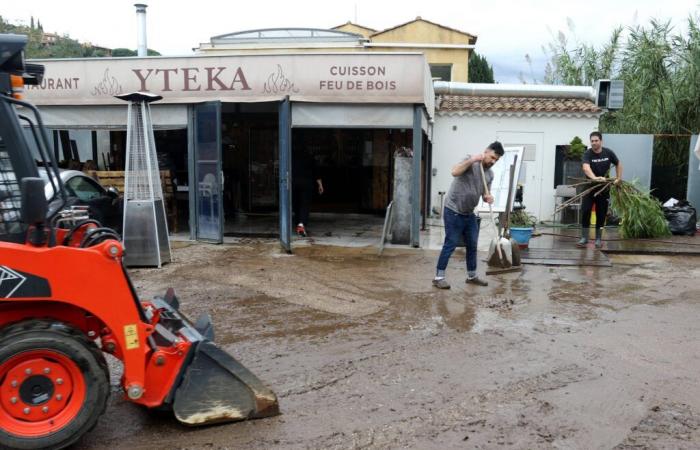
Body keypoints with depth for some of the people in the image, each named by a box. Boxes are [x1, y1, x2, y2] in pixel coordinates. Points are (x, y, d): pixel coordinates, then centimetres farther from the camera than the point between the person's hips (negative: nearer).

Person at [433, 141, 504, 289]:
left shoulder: (490, 174, 8)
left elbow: (484, 193, 12)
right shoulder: (470, 161, -13)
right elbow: (455, 172, -30)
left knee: (472, 245, 13)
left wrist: (488, 198, -11)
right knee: (451, 244, -7)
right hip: (453, 211, -8)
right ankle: (438, 277, 0)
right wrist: (472, 160, -33)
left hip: (469, 213, 8)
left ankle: (472, 276, 27)